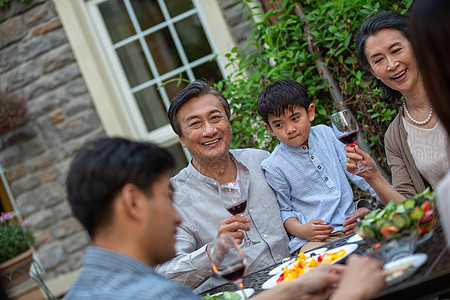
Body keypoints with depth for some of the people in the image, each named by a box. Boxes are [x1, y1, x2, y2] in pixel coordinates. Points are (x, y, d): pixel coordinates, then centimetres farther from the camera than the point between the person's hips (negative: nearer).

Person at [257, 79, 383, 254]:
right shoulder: (274, 167, -3)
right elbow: (284, 210, 3)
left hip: (351, 219, 5)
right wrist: (300, 230, -17)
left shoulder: (324, 133, 9)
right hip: (315, 238, -4)